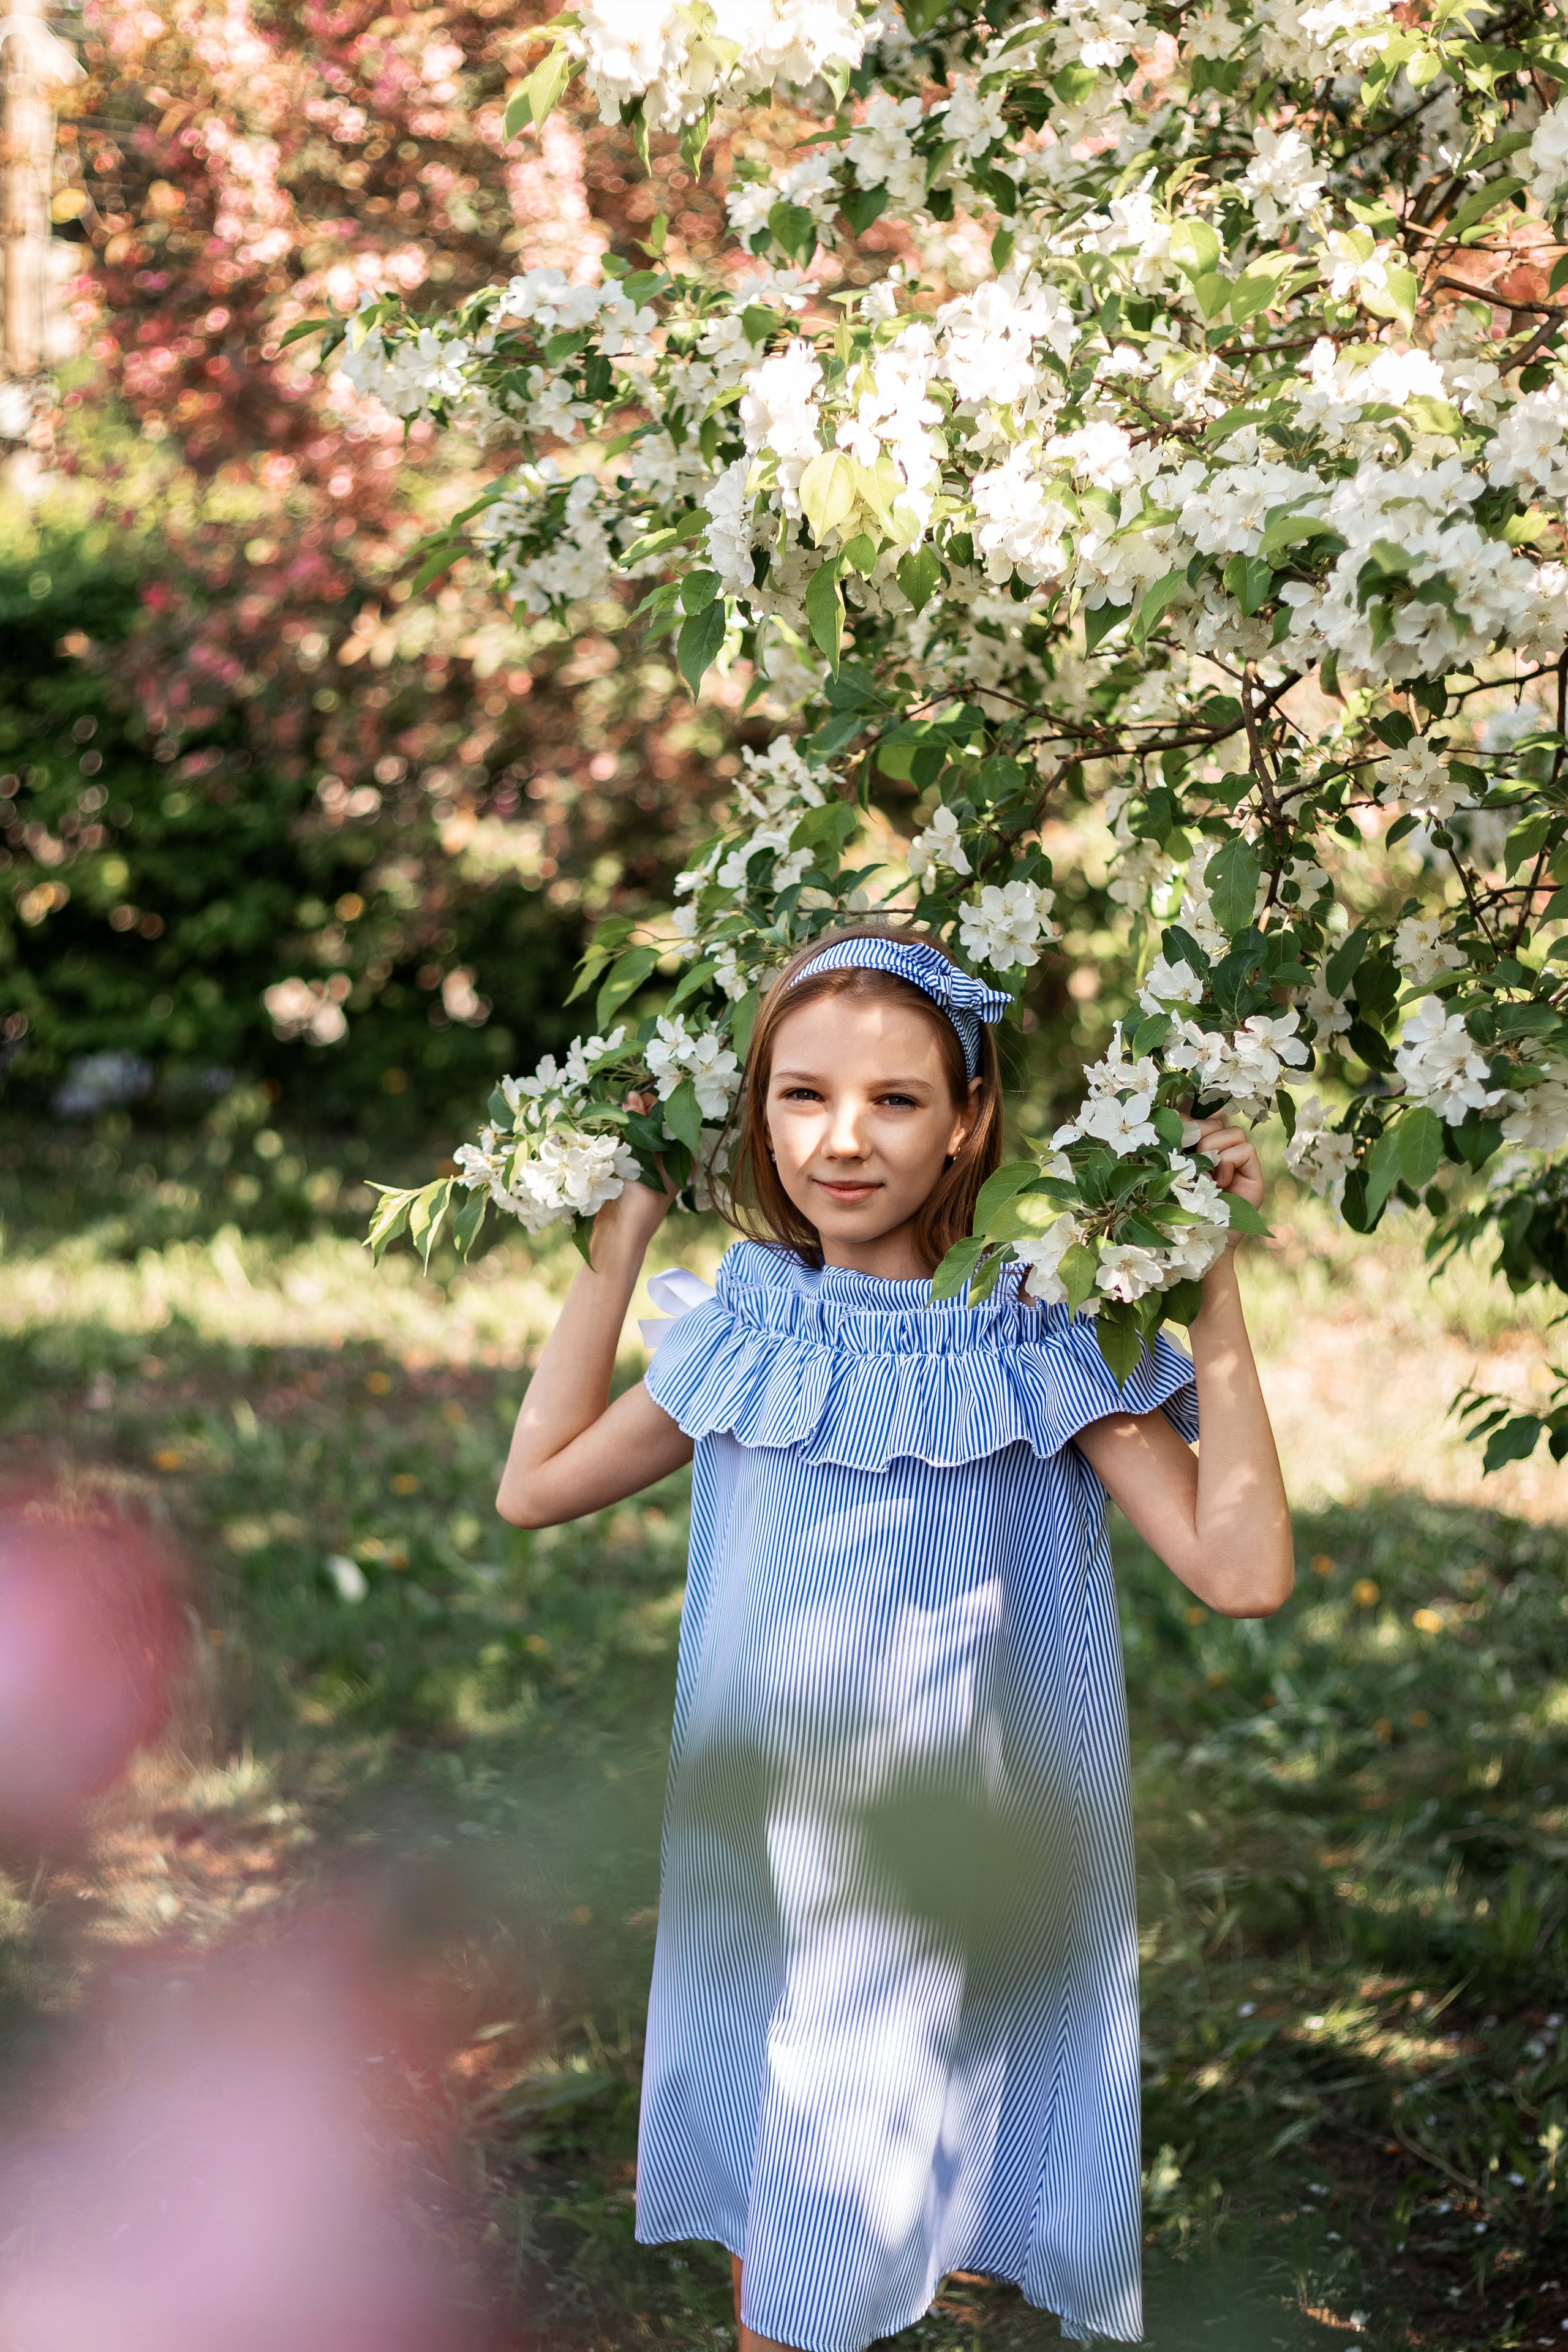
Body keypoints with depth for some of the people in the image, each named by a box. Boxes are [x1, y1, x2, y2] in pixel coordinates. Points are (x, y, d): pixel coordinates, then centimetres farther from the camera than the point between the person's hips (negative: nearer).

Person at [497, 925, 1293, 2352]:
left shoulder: (1036, 1341, -12)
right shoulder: (750, 1329, 1)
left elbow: (1243, 1568, -21)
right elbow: (538, 1485, 7)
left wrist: (1213, 1281, -21)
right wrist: (624, 1234, 4)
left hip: (954, 1890, -4)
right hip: (761, 1861, 4)